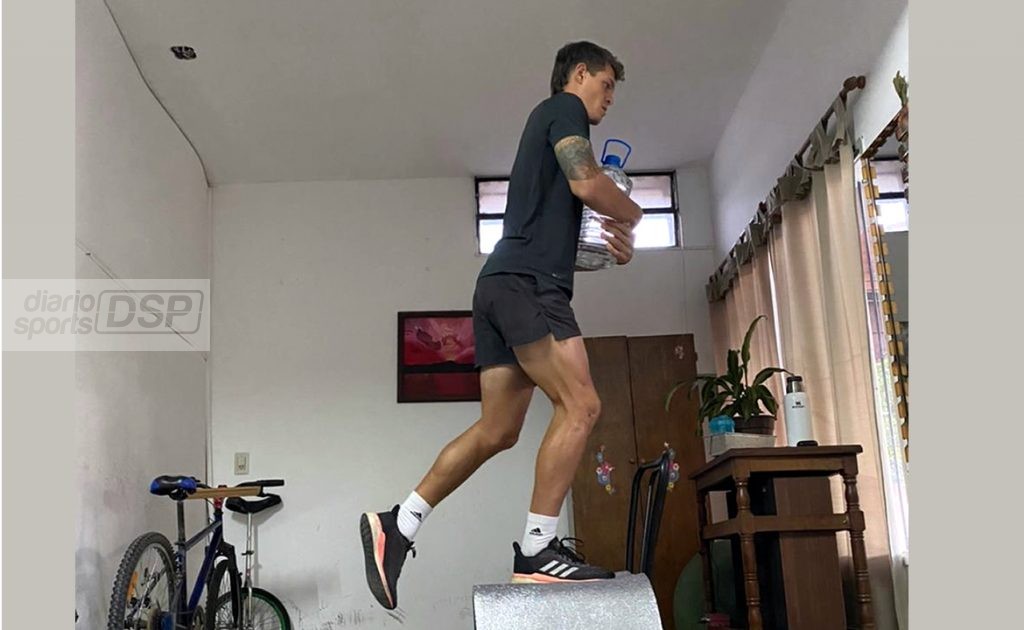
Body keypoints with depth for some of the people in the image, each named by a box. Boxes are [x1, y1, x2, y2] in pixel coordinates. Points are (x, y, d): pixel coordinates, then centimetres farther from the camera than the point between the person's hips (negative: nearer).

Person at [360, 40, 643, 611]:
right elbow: (587, 183, -12)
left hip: (504, 285, 10)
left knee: (497, 431, 6)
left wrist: (613, 245, 14)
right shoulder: (563, 107, 5)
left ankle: (396, 526, 9)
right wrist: (633, 216, 8)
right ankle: (537, 550, -14)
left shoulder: (547, 125, 33)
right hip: (528, 282, -10)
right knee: (580, 405, -14)